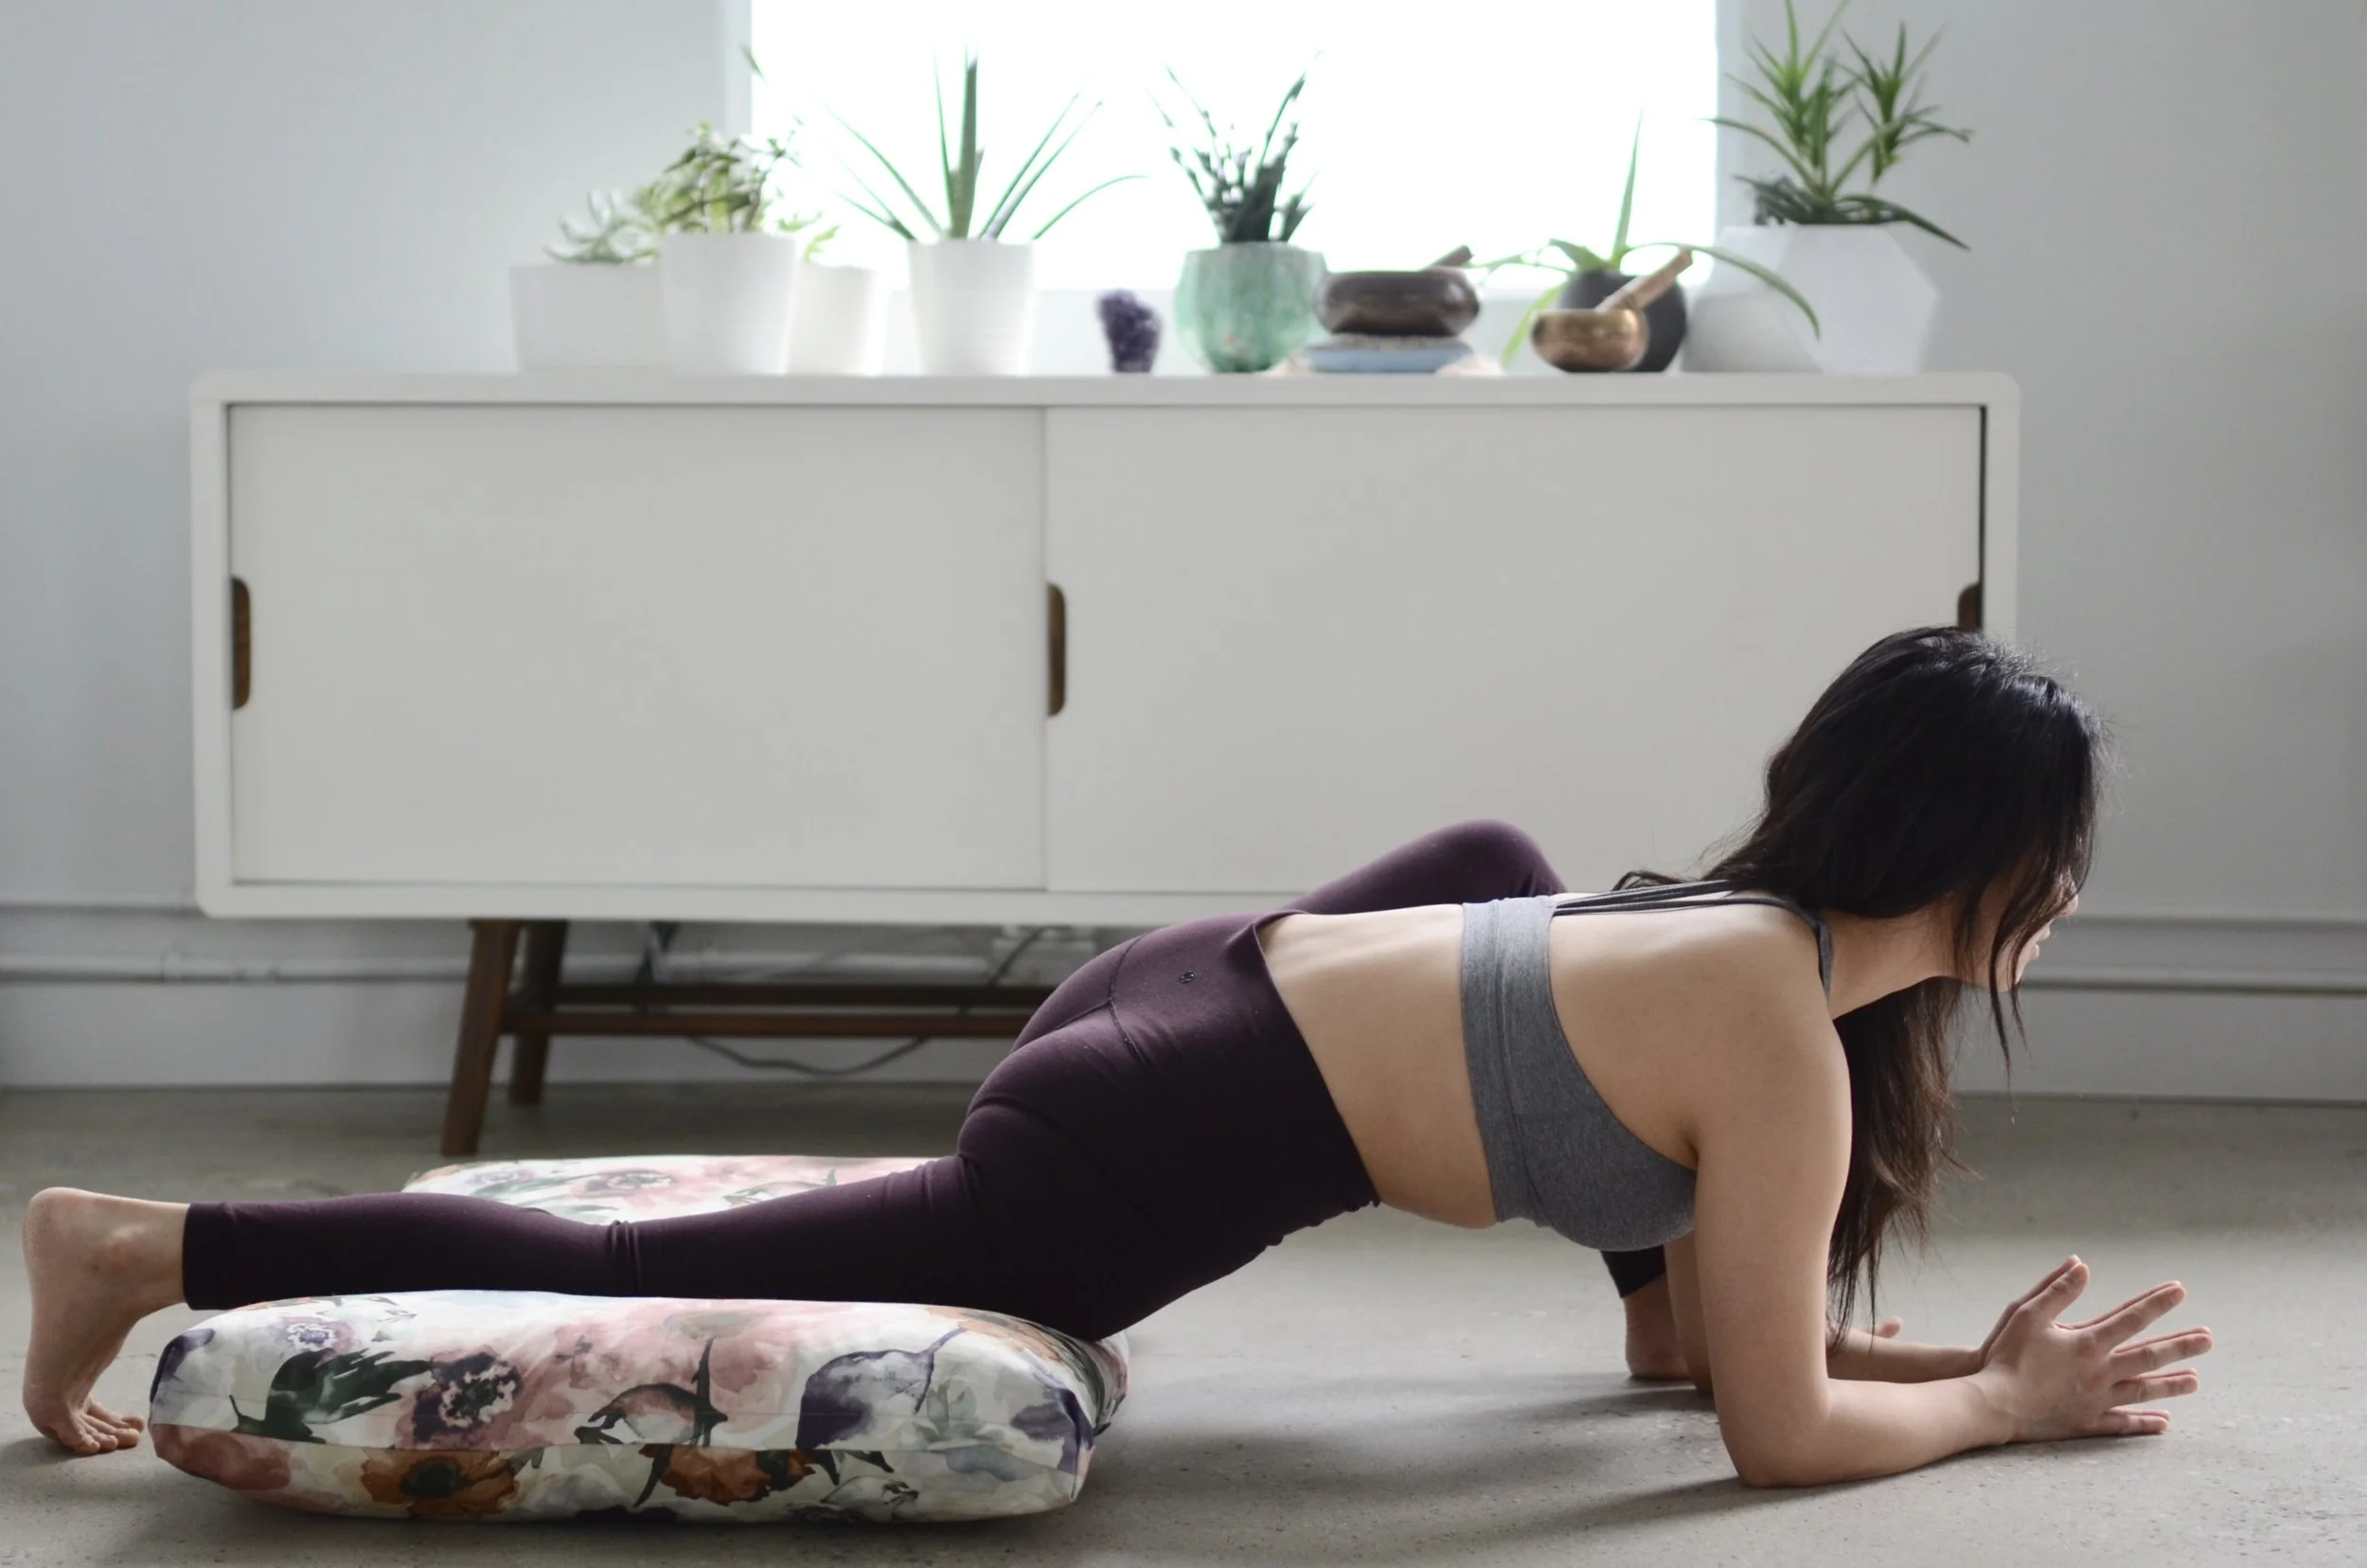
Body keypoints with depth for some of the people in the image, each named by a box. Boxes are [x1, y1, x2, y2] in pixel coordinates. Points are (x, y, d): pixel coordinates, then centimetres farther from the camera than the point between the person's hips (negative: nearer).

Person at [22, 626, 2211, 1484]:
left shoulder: (1755, 928, 11)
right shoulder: (1790, 1057, -15)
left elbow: (1718, 1319, 22)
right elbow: (1780, 1422, -10)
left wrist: (1963, 1343, 15)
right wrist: (2006, 1403, 4)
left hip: (1203, 977, 9)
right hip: (1132, 1166, -9)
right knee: (648, 1275, -2)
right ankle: (145, 1253, 2)